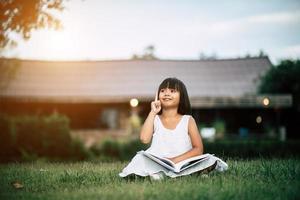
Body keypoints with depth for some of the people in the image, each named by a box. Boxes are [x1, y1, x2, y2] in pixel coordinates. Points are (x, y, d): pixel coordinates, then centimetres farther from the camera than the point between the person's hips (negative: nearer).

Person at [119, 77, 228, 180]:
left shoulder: (188, 120, 6)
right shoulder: (154, 119, 10)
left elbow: (198, 149, -2)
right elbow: (144, 139, -10)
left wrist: (176, 160, -17)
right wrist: (153, 112, -4)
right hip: (157, 164, 1)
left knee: (209, 161, -25)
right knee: (140, 159, -28)